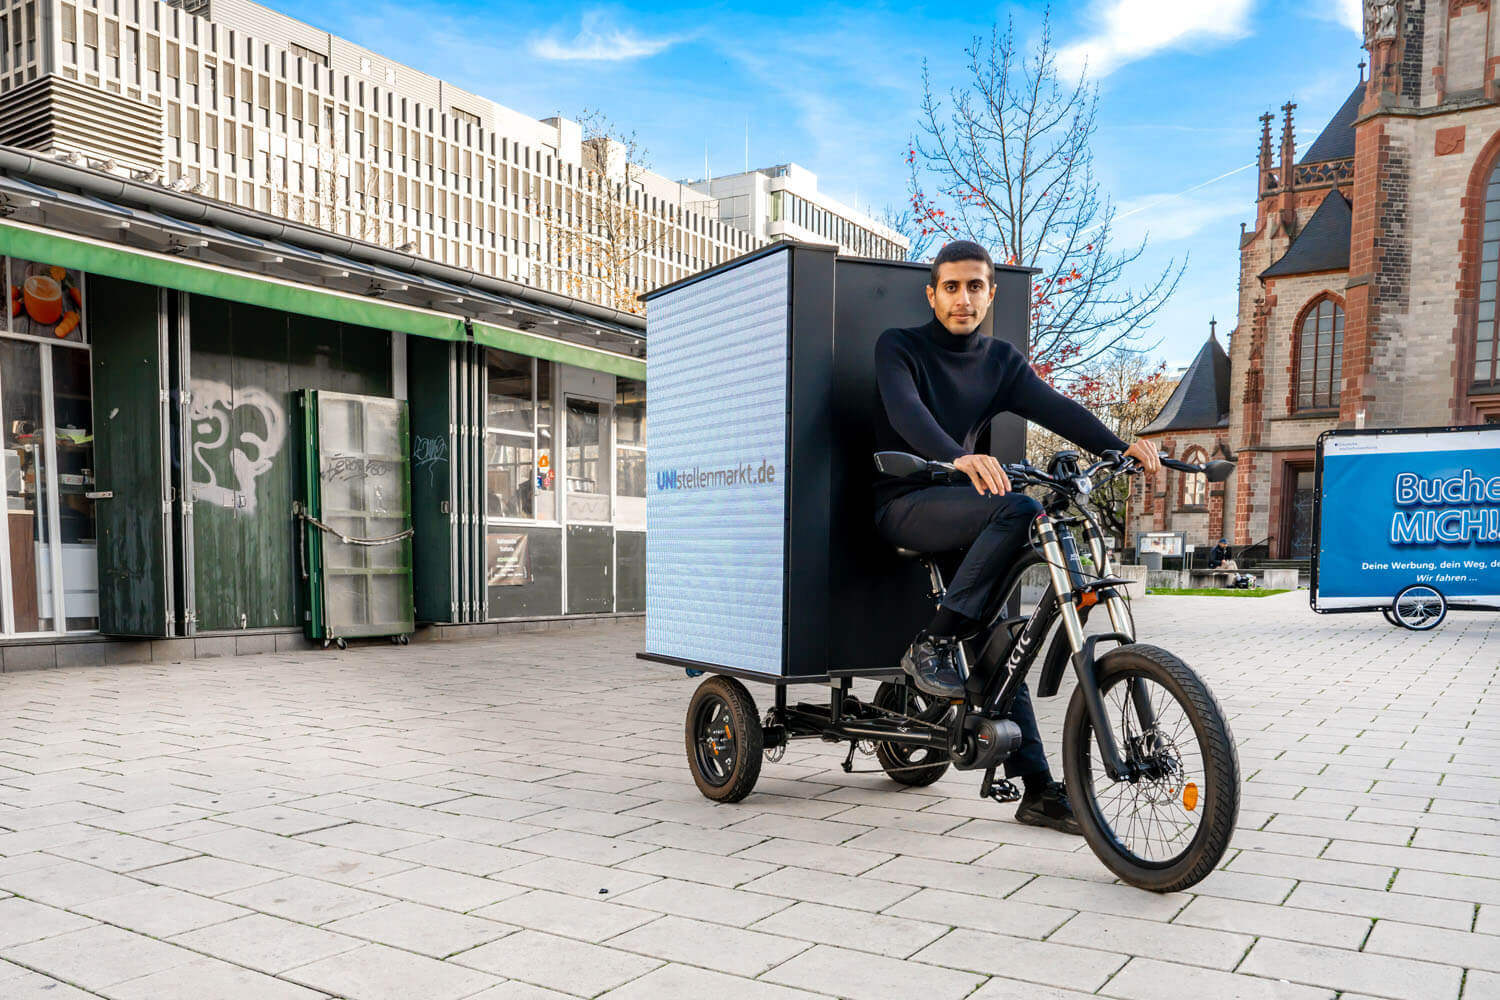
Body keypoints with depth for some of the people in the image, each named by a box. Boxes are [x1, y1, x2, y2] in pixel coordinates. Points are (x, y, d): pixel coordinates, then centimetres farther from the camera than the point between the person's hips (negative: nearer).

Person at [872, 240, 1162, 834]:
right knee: (1016, 510, -30)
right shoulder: (899, 348, -3)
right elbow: (906, 411, -23)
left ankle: (1037, 786, 1)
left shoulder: (1000, 361, 12)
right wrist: (960, 458, -43)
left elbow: (1054, 408, -4)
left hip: (963, 509, 5)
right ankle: (934, 644, -23)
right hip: (904, 506, -5)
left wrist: (1120, 449, -22)